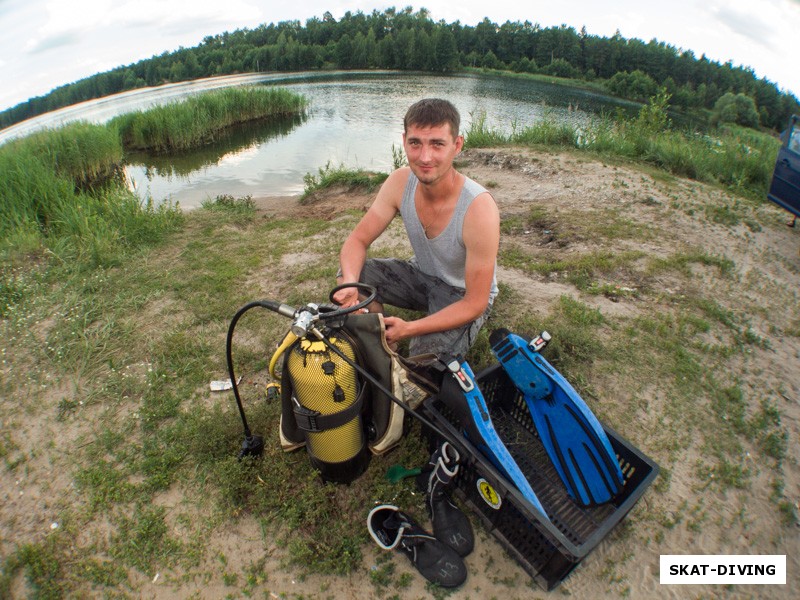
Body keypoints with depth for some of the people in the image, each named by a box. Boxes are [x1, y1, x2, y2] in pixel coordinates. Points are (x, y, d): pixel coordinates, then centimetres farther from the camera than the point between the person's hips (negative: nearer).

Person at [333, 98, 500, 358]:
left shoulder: (479, 208, -33)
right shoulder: (400, 181, -17)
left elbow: (475, 304, -27)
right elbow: (358, 240, -9)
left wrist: (408, 328, -31)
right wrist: (349, 283, -32)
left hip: (462, 296, -4)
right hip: (421, 275, 5)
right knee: (351, 273, -16)